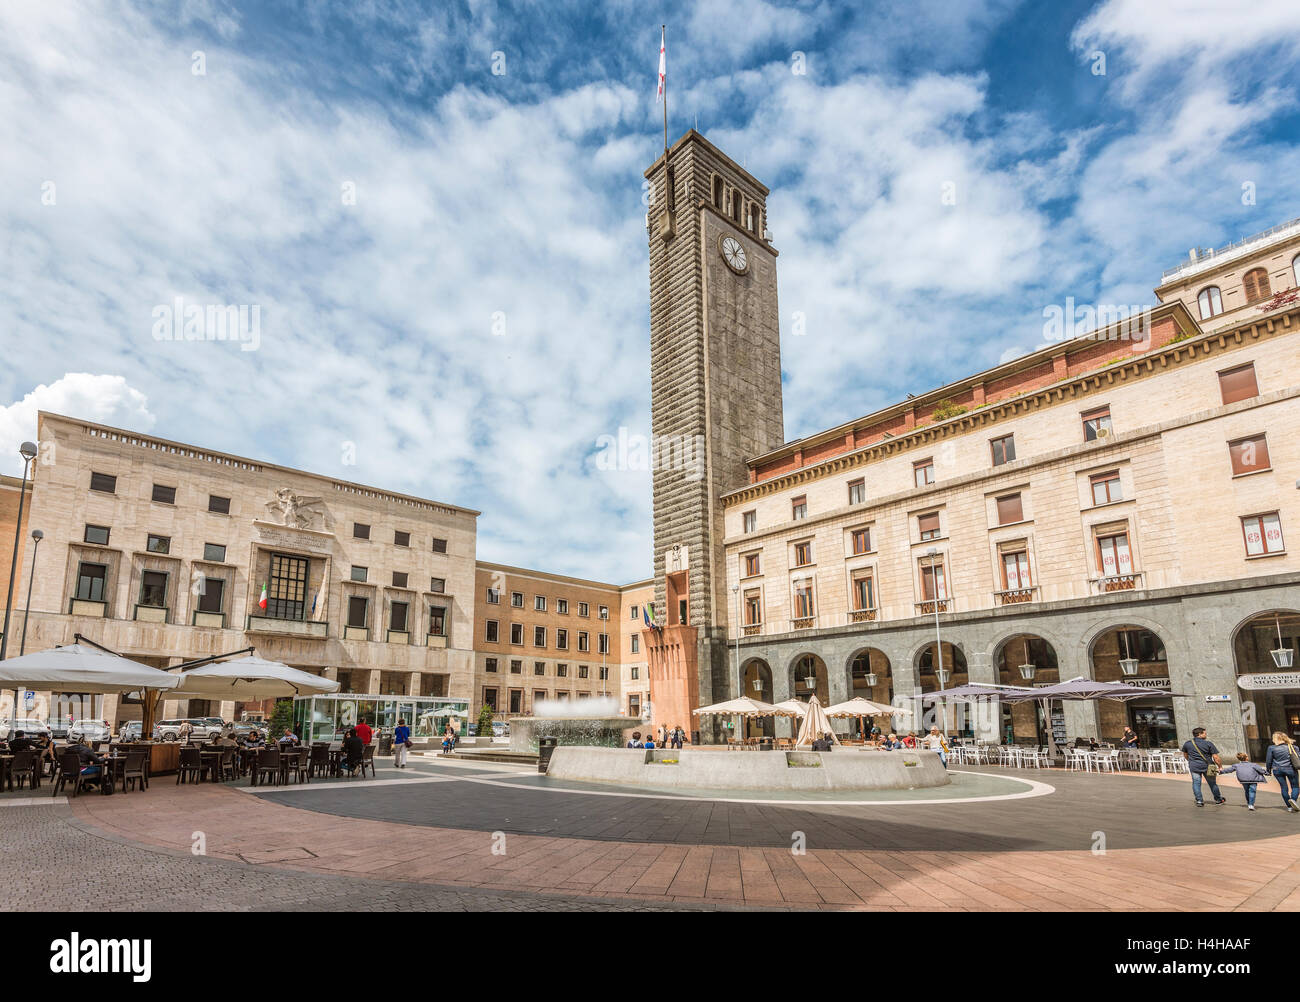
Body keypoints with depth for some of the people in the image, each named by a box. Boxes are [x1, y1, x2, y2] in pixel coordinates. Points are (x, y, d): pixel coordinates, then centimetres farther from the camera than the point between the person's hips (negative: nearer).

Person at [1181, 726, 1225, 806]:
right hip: (1207, 766, -1)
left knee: (1196, 783, 5)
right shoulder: (1208, 743, -8)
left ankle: (1199, 801, 2)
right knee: (1212, 783, 15)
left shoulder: (1187, 744, 4)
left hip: (1194, 766, 1)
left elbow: (1185, 755, 18)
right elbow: (1215, 757, -10)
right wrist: (1220, 766, 3)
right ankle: (1218, 799, 31)